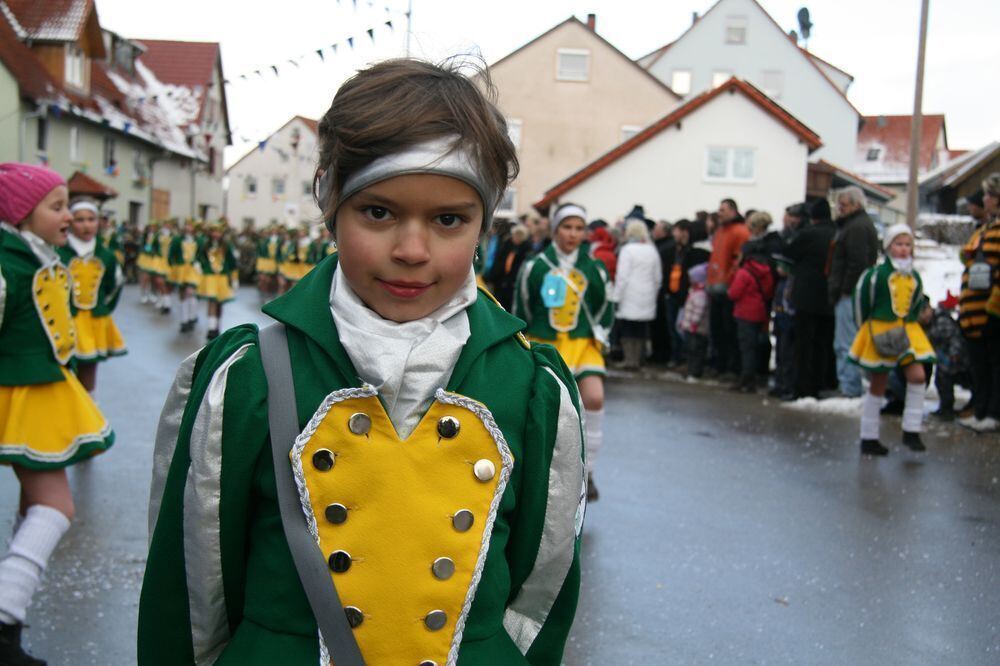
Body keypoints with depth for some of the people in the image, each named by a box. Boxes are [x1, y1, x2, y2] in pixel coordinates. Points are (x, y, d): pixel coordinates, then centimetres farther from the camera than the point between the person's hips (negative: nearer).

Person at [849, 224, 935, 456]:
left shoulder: (914, 277, 5)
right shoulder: (877, 274, -13)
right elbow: (861, 300, -5)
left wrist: (908, 325, 11)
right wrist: (867, 327, 1)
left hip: (907, 332, 5)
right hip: (880, 333, -5)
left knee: (917, 376, -13)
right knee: (877, 386, 3)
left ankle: (912, 430, -1)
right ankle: (869, 439, 15)